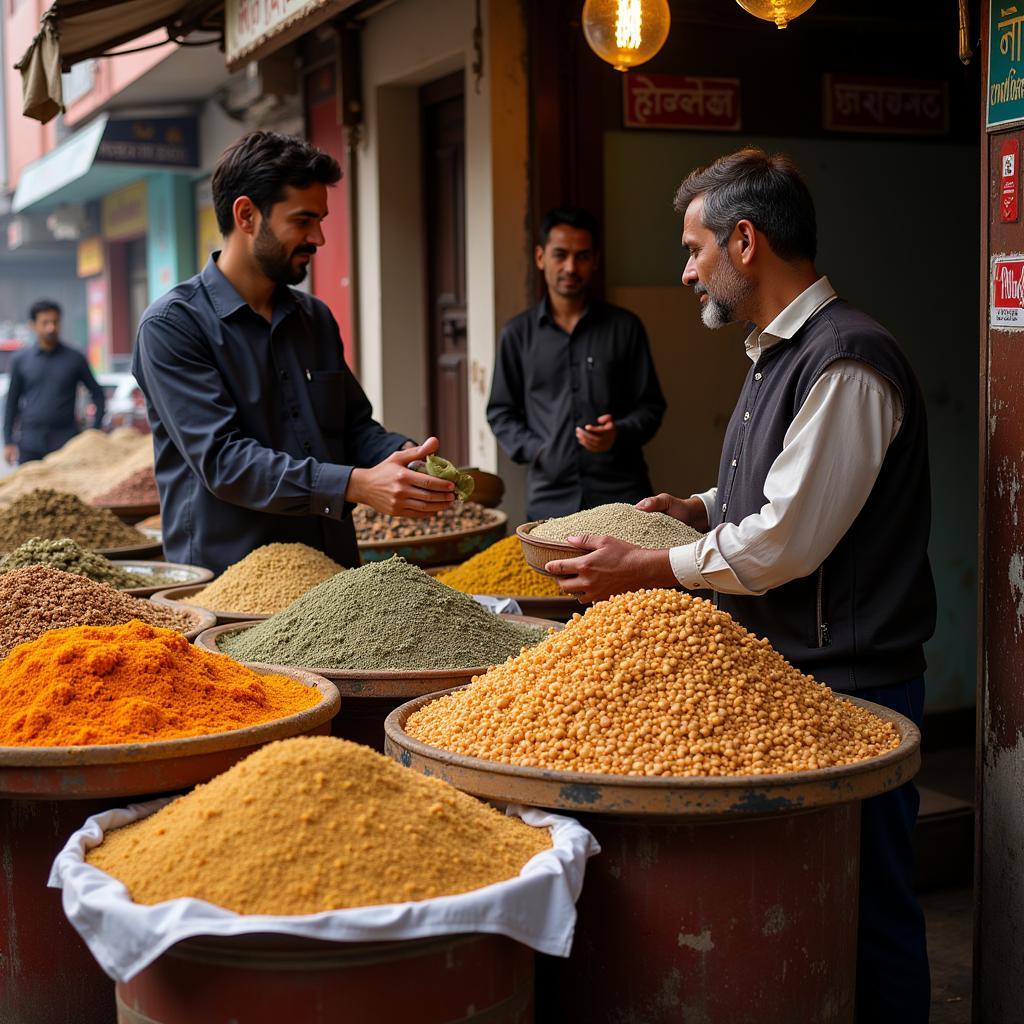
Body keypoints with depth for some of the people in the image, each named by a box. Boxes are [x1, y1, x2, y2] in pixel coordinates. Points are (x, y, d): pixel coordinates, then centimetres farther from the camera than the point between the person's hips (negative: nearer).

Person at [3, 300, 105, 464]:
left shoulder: (75, 358, 3)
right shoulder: (21, 359, 6)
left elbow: (97, 394, 9)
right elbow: (12, 401, 11)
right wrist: (8, 441, 7)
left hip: (66, 442, -1)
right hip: (30, 443, 1)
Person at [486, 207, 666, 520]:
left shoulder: (625, 327, 8)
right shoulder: (518, 334, 10)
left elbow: (651, 404, 10)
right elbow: (500, 412, 15)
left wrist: (620, 433, -10)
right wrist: (534, 450, -2)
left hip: (621, 493, 0)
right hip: (551, 497, 1)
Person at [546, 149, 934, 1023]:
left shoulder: (844, 362, -18)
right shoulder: (780, 354, 15)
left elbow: (785, 544, -21)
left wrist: (647, 570, -13)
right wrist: (702, 508, 11)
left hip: (846, 686, -10)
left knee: (866, 916, 1)